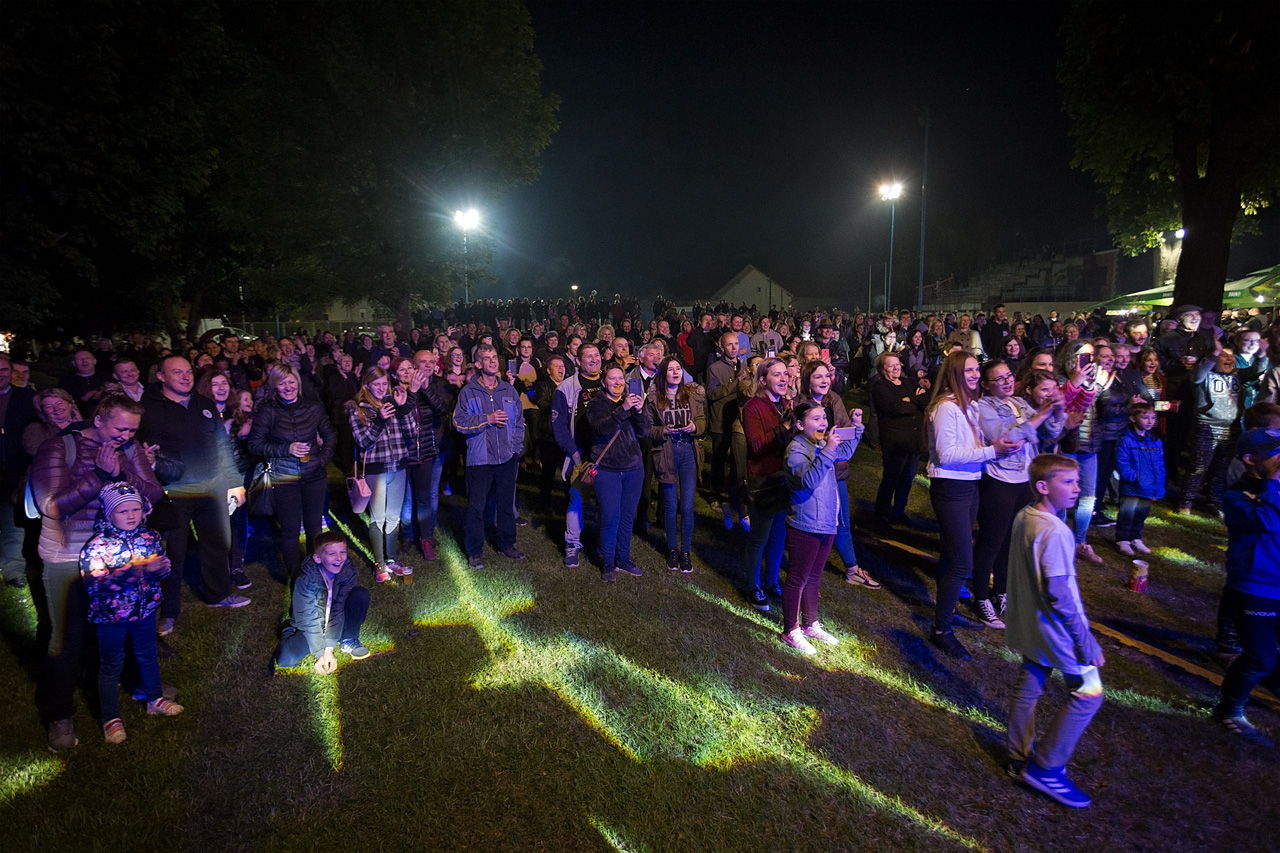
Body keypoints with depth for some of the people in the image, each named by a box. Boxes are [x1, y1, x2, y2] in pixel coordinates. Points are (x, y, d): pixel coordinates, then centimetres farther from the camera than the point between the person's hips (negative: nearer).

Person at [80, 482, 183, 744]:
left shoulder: (150, 537, -5)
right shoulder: (98, 545, -18)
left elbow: (162, 566, 2)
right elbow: (94, 580, -28)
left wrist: (161, 567, -23)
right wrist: (138, 568, -37)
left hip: (145, 608, 4)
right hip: (110, 614, -4)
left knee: (148, 655, 22)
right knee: (111, 665, 11)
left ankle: (155, 698, 42)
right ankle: (111, 718, 27)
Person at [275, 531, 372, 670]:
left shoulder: (349, 571, -19)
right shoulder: (305, 580, -25)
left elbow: (338, 611, -22)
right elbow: (309, 619, -23)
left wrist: (329, 649, -28)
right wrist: (321, 654, -26)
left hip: (338, 623, 1)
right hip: (310, 627, -1)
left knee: (361, 594, -24)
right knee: (285, 659, -26)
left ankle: (348, 640, -4)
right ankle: (290, 633, 10)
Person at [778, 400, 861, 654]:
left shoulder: (821, 444, 9)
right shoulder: (796, 449, -17)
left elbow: (845, 453, 29)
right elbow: (808, 480, -33)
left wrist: (856, 427, 17)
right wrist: (827, 451, -37)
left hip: (826, 524, 9)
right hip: (804, 527, -9)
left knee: (813, 577, 21)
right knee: (797, 580, 3)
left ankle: (811, 625, 35)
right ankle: (791, 631, 16)